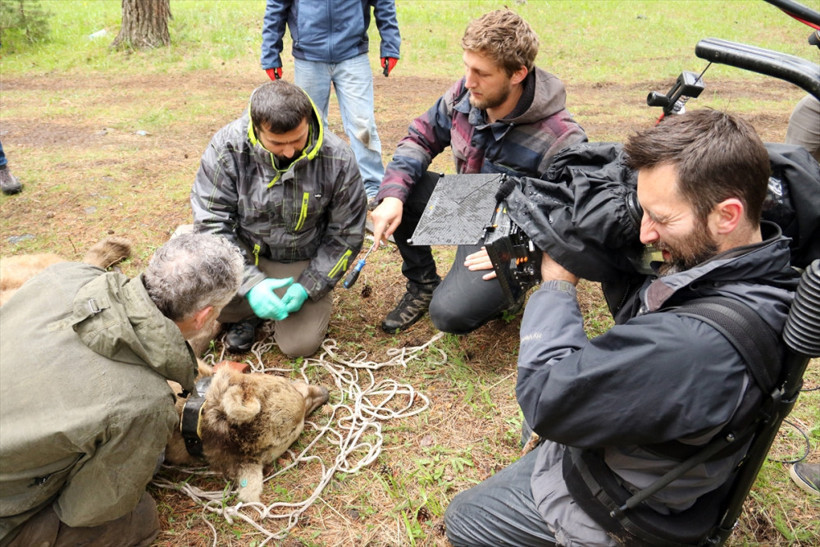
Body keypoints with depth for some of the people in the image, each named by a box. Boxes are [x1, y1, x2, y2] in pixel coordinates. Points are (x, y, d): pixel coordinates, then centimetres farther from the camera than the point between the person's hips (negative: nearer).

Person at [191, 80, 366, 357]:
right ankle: (244, 311, 7)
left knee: (300, 345, -14)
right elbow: (211, 223, -18)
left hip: (301, 263, 0)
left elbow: (346, 234, -9)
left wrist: (308, 286, -15)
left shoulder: (337, 159, -20)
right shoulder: (227, 146, -20)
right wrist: (249, 283, -28)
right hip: (242, 252, 1)